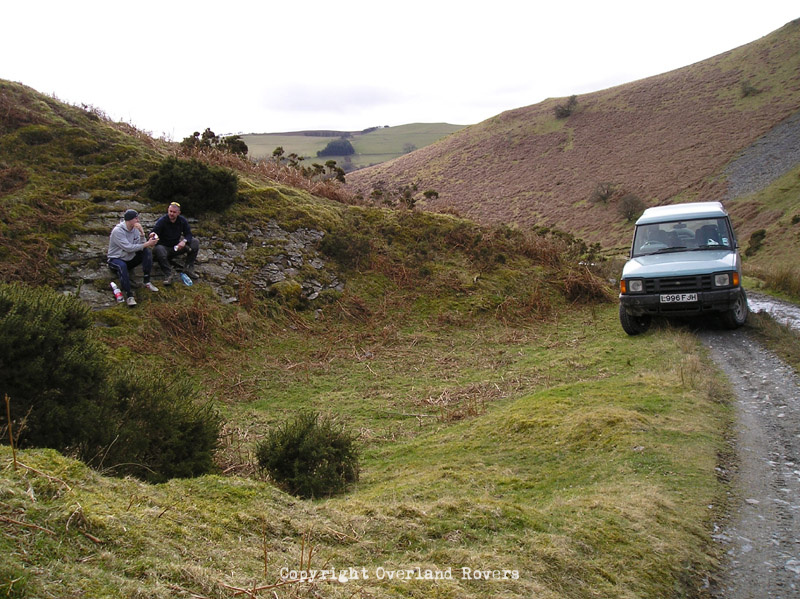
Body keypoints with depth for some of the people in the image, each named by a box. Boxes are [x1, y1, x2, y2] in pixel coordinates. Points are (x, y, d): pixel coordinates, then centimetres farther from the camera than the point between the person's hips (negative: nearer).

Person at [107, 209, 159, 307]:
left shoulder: (135, 229, -1)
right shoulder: (118, 231, -22)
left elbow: (141, 246, -9)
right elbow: (128, 248, -28)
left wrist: (142, 233, -25)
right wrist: (147, 244, -29)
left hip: (130, 259, 7)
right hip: (116, 259, -7)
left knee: (147, 251, -13)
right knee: (122, 266, -40)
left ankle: (147, 282, -14)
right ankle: (129, 295, -41)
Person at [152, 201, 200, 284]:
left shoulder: (182, 220, -2)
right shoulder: (161, 221, -15)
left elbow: (188, 234, -1)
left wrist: (184, 241, -24)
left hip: (176, 246, 4)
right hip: (165, 247, -4)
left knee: (195, 242, -14)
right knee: (158, 249, -40)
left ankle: (188, 268, -9)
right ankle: (168, 275, -32)